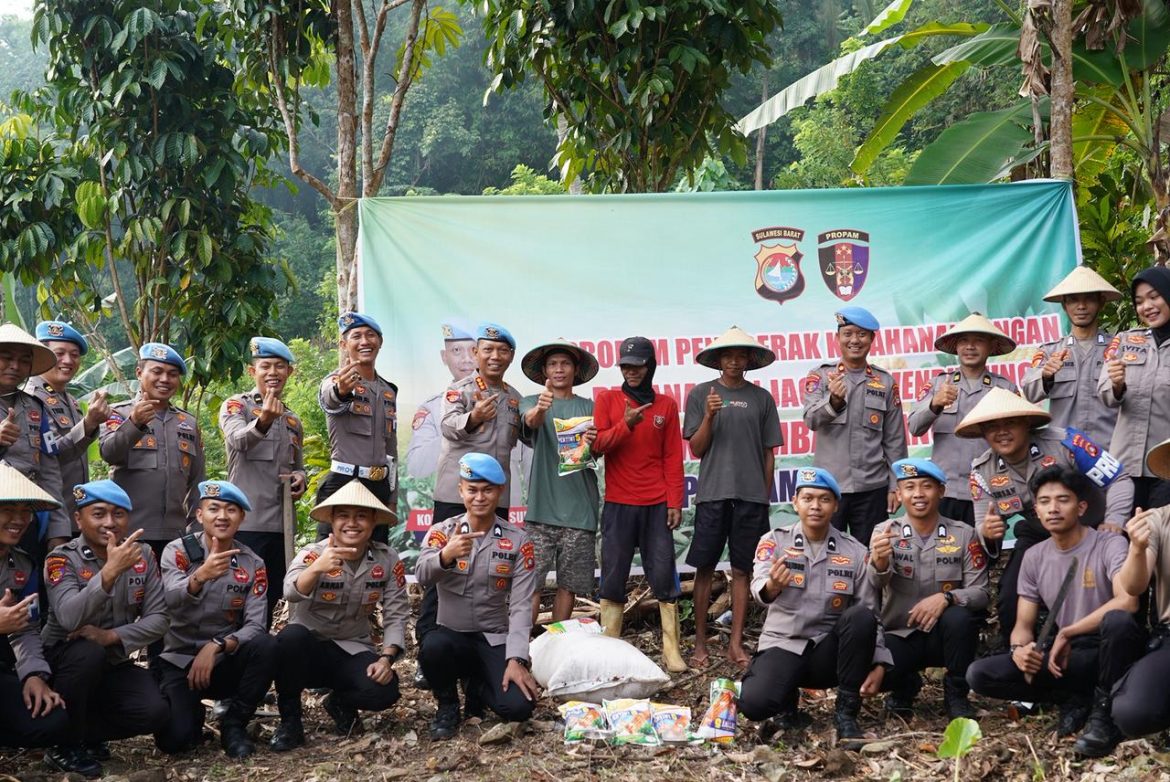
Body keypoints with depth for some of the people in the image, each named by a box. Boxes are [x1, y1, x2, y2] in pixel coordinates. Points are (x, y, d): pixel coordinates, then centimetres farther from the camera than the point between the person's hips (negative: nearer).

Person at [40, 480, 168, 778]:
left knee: (154, 711, -22)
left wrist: (111, 636, -25)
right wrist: (110, 570, -45)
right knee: (88, 653, -37)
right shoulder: (62, 559, -16)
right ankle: (65, 746, -15)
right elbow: (69, 618, -34)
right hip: (63, 660, -3)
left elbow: (158, 618, -8)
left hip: (114, 662, 4)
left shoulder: (143, 555, -3)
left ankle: (86, 734, 6)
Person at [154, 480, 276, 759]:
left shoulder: (253, 565, -1)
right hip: (179, 660, -2)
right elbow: (171, 601, -27)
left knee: (266, 646, -30)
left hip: (225, 661, 2)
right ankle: (194, 713, 15)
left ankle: (234, 724, -8)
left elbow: (256, 626, -10)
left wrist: (216, 646, -28)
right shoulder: (177, 551, -7)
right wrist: (200, 576, -48)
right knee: (175, 738, -25)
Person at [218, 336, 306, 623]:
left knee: (271, 597, 11)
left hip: (282, 524, 6)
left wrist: (301, 478, 5)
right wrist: (263, 421, -43)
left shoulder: (293, 421, 20)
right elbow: (238, 439, -21)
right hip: (246, 521, -6)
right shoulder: (236, 406, 0)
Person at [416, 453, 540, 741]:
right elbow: (422, 576, -23)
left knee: (518, 707, -24)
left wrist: (516, 660, -21)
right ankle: (447, 704, -3)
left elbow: (521, 606, -8)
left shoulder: (518, 541, -2)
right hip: (453, 634, 0)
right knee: (432, 647, -37)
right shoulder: (442, 532, -3)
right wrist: (446, 556, -46)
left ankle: (479, 684, 13)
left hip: (497, 639, 1)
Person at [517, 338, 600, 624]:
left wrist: (592, 444, -21)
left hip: (579, 506, 2)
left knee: (569, 584, 5)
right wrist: (540, 408, -41)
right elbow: (530, 421, -17)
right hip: (542, 504, -2)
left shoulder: (588, 407, 12)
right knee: (531, 582, -8)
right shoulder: (532, 403, 7)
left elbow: (598, 453, 3)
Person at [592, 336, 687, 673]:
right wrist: (626, 424, -19)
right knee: (613, 578, 0)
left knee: (664, 576, -3)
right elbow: (597, 445, -3)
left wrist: (675, 502, 0)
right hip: (618, 505, 0)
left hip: (657, 505, 0)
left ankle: (672, 650, -1)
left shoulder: (666, 405, 8)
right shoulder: (607, 400, 6)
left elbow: (673, 457, 7)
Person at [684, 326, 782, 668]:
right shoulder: (701, 394, 5)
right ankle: (700, 641, 10)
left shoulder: (761, 398, 8)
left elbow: (769, 453, 11)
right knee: (705, 567, 1)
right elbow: (696, 449, 3)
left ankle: (736, 643, 11)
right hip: (712, 494, -1)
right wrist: (709, 416, -13)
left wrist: (766, 498, 9)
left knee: (742, 569, 4)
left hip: (751, 496, 1)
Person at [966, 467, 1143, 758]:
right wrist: (1019, 650, -20)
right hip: (1066, 654, 5)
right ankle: (1076, 699, -3)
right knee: (979, 674, -14)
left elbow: (1127, 602, -30)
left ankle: (1104, 713, -19)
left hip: (1109, 650, -4)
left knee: (1119, 620, -41)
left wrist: (1066, 633, -23)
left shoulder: (1110, 545, -12)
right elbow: (1023, 626, 6)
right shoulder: (1034, 557, 5)